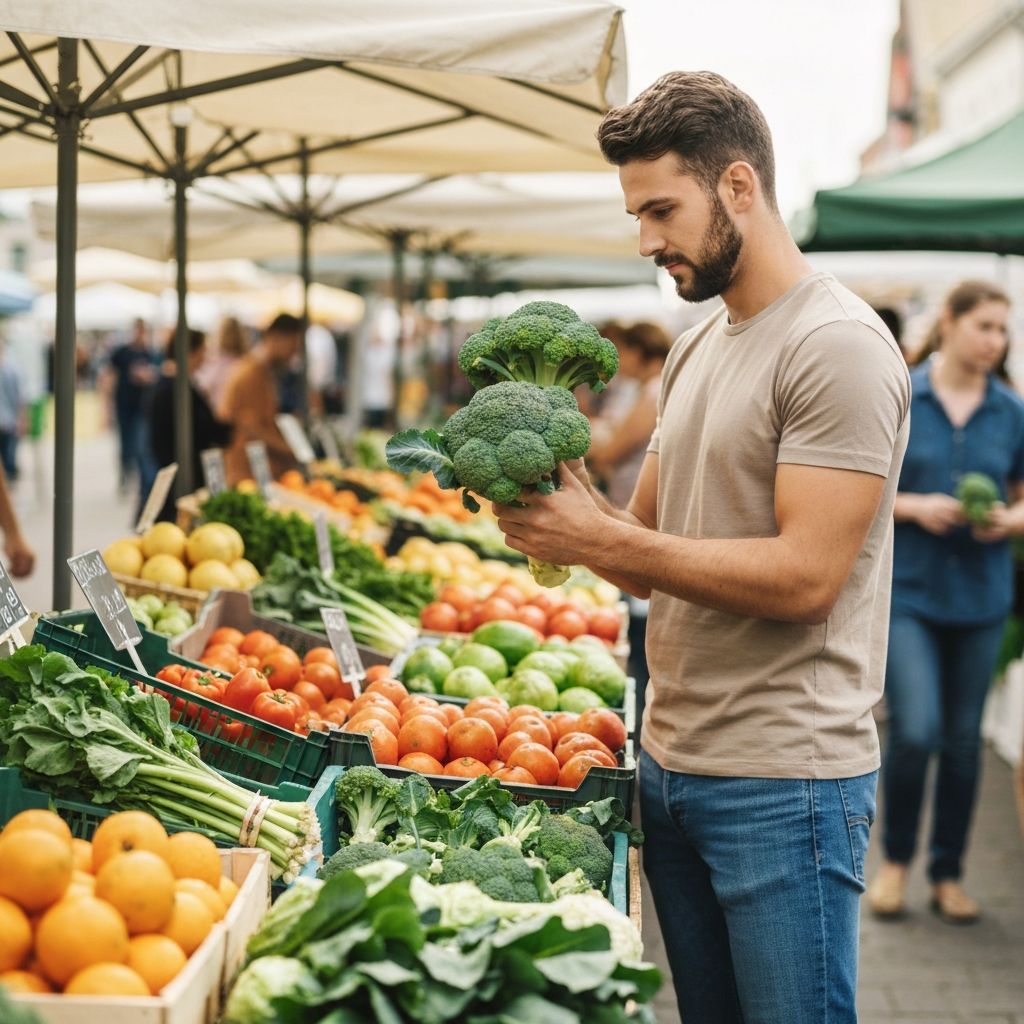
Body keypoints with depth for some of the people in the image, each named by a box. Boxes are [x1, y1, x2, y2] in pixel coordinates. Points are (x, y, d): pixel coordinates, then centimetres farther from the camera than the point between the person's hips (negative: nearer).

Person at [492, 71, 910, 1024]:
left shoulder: (838, 347, -14)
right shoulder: (695, 349, 14)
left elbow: (804, 577, -21)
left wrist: (600, 539, -20)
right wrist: (568, 496, -5)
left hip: (782, 782, -8)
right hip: (672, 764, 8)